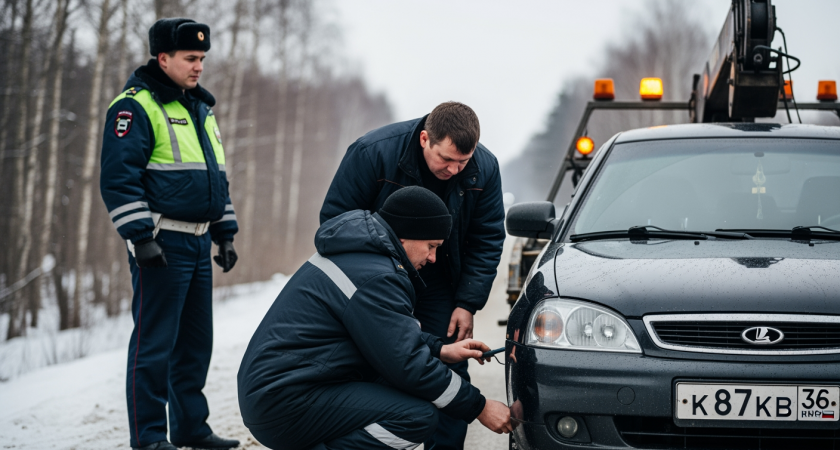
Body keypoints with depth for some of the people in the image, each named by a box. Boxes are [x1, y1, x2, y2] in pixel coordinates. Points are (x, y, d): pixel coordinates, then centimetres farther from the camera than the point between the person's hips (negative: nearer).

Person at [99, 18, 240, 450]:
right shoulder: (136, 107, -9)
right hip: (161, 245, -8)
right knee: (155, 342, -6)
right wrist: (140, 238, -20)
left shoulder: (200, 108, 18)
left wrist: (225, 233, 21)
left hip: (199, 242, 8)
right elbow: (119, 179, -15)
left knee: (196, 340, 12)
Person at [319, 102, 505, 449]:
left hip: (440, 286, 3)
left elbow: (487, 239, -3)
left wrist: (467, 303, -9)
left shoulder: (484, 168, -14)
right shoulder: (372, 153, -25)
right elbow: (335, 221, -15)